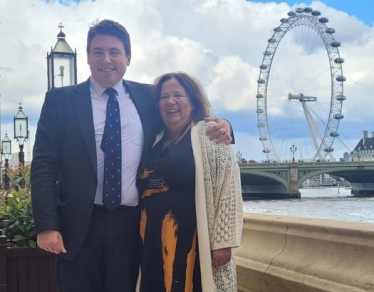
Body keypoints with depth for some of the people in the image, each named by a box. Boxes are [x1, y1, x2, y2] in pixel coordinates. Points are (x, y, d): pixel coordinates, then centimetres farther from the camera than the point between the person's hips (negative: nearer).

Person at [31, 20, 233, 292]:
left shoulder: (148, 97, 7)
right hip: (80, 224, -1)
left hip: (132, 223, 2)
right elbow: (44, 165, -1)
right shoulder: (60, 100, 2)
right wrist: (46, 225, -10)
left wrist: (218, 126, -6)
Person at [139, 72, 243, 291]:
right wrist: (144, 239, 14)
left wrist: (223, 242, -15)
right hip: (155, 243, 6)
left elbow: (229, 189, -11)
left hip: (193, 242, -5)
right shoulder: (155, 142, 14)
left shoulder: (209, 133, -4)